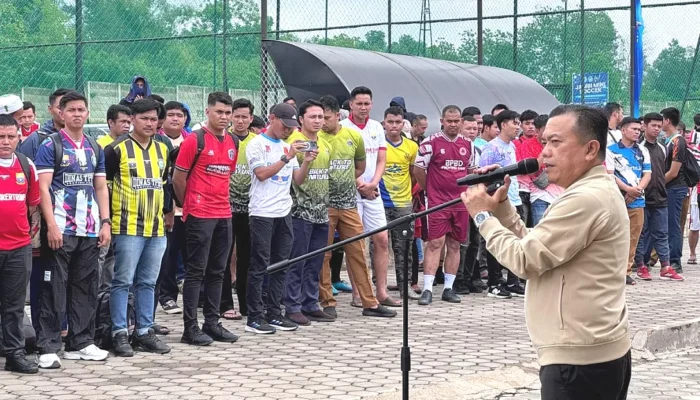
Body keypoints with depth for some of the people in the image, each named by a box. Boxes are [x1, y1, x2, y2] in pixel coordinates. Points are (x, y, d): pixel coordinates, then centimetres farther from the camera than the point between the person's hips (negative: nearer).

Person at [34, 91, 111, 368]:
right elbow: (43, 187, -8)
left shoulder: (95, 148, 15)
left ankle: (81, 342, 18)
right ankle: (48, 347, 0)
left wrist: (105, 222, 6)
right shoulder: (50, 146, -2)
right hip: (61, 229, -5)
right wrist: (51, 225, -17)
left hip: (90, 230, 6)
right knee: (54, 288, -4)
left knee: (86, 287, 9)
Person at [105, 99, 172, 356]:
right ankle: (120, 333, 2)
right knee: (123, 282, -3)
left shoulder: (162, 149, 12)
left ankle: (145, 332, 16)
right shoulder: (117, 149, -6)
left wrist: (168, 211, 20)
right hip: (128, 228, -6)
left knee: (148, 283, 10)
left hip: (157, 228, 6)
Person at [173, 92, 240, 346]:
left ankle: (212, 323, 18)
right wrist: (190, 205, 4)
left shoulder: (233, 142, 11)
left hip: (224, 215, 7)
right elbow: (178, 179, -5)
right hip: (199, 216, -6)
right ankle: (190, 328, 1)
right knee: (196, 271, -3)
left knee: (217, 272, 10)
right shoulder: (194, 140, -9)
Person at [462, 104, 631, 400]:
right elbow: (533, 246, 15)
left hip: (580, 358, -10)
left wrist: (483, 215, -6)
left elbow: (525, 260, -18)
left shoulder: (586, 198, -20)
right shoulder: (597, 192, 15)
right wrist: (501, 205, 4)